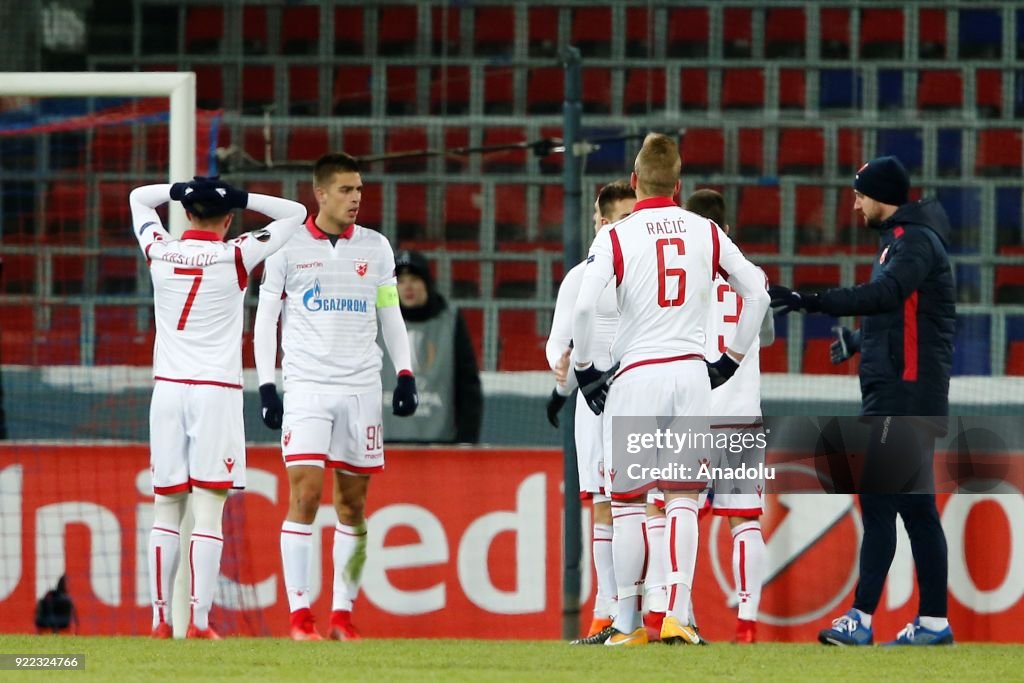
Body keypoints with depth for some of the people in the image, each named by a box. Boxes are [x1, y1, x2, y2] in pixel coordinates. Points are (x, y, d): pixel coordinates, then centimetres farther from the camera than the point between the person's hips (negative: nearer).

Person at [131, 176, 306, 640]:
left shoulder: (159, 252, 3)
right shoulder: (235, 257, -5)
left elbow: (138, 197, 23)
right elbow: (295, 214, 4)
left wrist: (186, 189, 9)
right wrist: (240, 198, 2)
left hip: (167, 391, 3)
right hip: (216, 392, -3)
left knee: (166, 509, 7)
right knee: (208, 512, -4)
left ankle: (160, 620, 5)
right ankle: (199, 621, -10)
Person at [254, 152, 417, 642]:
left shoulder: (375, 248, 8)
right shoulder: (288, 247, 0)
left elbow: (391, 316, 15)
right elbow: (264, 320, 4)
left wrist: (405, 374, 4)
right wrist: (266, 386, -3)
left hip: (361, 388, 3)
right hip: (306, 387, -3)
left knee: (353, 504, 3)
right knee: (304, 496, -11)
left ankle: (342, 614, 8)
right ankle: (299, 613, -9)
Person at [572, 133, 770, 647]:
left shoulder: (616, 237, -4)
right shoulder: (706, 233, 7)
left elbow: (585, 306, -15)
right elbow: (756, 293, 10)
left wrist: (585, 369, -2)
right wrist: (731, 360, 18)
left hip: (636, 374, -3)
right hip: (692, 373, 3)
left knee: (627, 501, 7)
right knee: (682, 498, 4)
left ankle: (628, 623, 7)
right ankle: (676, 617, -6)